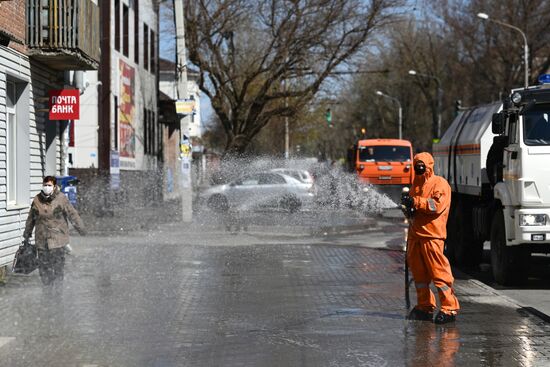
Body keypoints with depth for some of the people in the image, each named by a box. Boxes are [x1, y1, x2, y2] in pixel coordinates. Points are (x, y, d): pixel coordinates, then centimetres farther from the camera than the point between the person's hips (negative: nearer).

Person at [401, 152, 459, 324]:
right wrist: (408, 206, 4)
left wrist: (415, 202, -22)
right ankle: (425, 307, 19)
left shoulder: (440, 184, -4)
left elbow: (437, 205, -17)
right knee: (418, 272, 10)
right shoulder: (416, 184, 20)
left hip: (432, 234, -8)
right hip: (415, 234, 8)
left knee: (439, 271, -10)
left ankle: (449, 308, -8)